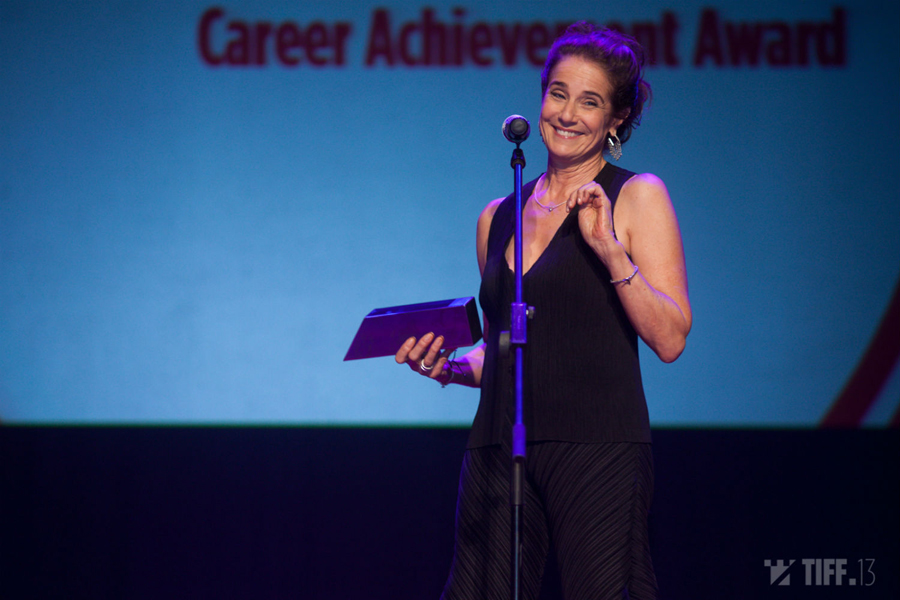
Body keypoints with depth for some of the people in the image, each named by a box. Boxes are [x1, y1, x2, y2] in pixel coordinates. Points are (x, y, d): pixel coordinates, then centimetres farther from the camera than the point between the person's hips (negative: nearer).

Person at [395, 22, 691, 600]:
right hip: (498, 448, 4)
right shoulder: (497, 217, 17)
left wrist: (609, 249, -15)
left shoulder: (638, 196, 4)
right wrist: (448, 366, 6)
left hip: (598, 448, -4)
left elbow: (670, 338, -5)